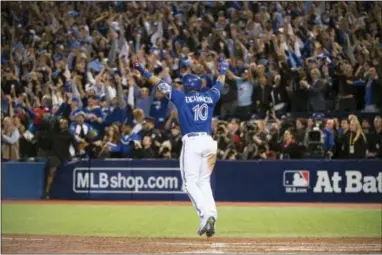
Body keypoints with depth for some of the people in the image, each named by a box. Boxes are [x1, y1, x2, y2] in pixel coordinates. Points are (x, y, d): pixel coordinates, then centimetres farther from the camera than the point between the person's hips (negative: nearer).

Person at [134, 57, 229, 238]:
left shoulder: (182, 98, 3)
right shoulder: (209, 97, 13)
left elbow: (160, 84, 6)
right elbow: (219, 85, 33)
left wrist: (143, 71, 12)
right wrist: (223, 70, 51)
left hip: (192, 142, -4)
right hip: (208, 142, 5)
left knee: (191, 183, -3)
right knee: (204, 181, 13)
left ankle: (205, 214, -22)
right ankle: (212, 216, -2)